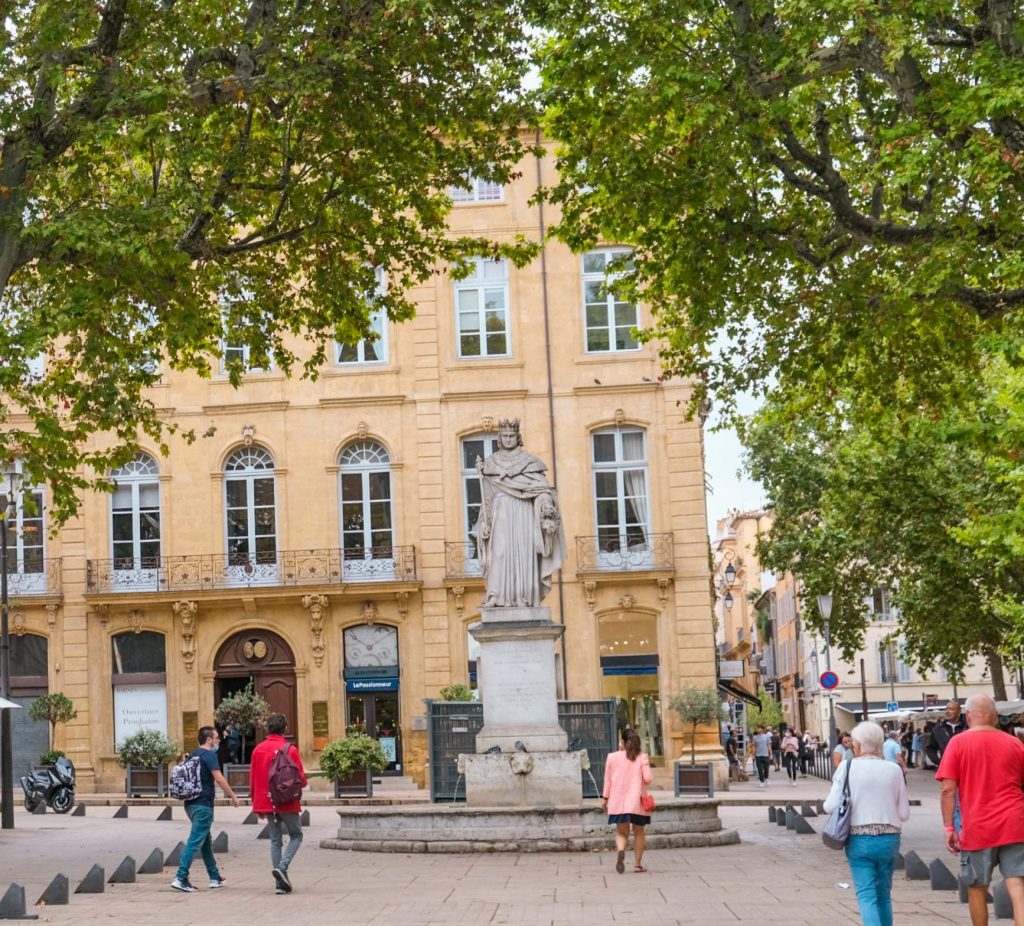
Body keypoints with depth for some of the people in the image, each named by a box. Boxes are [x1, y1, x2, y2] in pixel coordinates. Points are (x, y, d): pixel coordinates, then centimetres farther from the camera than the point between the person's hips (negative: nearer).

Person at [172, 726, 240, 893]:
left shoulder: (192, 755, 15)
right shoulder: (209, 755, -11)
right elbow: (219, 779, -18)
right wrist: (233, 796, -10)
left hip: (191, 803, 9)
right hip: (203, 804, -9)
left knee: (206, 841, 16)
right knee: (195, 841, -9)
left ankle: (215, 877, 24)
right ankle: (180, 878, -15)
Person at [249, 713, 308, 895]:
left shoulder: (258, 750, 4)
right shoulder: (290, 749, -10)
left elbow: (252, 781, 7)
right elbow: (301, 779, -9)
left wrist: (257, 805, 16)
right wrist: (303, 782, 15)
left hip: (267, 803, 4)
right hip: (287, 803, -4)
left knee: (275, 840, 11)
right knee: (296, 836, 12)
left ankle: (280, 883, 8)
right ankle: (282, 867, -11)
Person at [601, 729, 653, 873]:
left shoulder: (612, 757, 0)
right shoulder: (642, 757, -4)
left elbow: (608, 779, 5)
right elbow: (648, 778, -10)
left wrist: (605, 798, 14)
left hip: (618, 802, 1)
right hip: (637, 802, -1)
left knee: (621, 832, 8)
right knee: (639, 832, 15)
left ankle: (620, 850, -23)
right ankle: (638, 864, 14)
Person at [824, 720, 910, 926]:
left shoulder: (847, 767, -8)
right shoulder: (894, 770, -2)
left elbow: (831, 806, -10)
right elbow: (904, 813, 2)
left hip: (859, 840, -2)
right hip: (889, 839, 3)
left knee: (867, 895, -1)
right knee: (884, 895, 16)